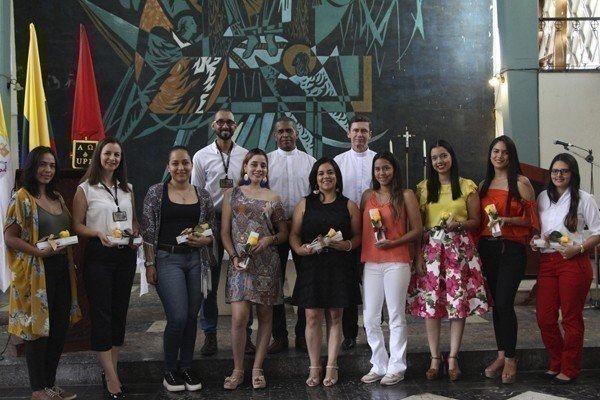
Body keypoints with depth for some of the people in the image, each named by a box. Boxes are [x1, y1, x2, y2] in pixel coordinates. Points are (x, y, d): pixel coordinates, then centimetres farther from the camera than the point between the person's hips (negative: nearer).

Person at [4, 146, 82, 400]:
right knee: (37, 330, 1)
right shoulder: (22, 198, -7)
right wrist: (40, 252, -20)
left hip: (61, 269, 7)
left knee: (60, 329, 10)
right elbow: (10, 238, -10)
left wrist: (66, 249, 5)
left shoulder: (57, 198, 13)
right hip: (36, 272, -7)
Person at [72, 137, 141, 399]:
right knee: (102, 313, -4)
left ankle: (111, 368, 20)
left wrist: (135, 235, -2)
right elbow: (77, 225, -4)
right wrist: (98, 233, -20)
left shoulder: (127, 188, 12)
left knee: (120, 312, 9)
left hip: (126, 255, 5)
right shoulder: (85, 189, -2)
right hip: (98, 255, -5)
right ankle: (111, 377, -1)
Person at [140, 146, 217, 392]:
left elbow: (214, 231, 12)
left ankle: (186, 367, 24)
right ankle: (170, 371, 10)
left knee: (191, 317, 7)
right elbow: (148, 231, -2)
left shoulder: (203, 195, 7)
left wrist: (204, 240, -10)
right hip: (168, 259, -3)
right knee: (178, 317, -10)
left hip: (196, 259, 3)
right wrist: (150, 264, -6)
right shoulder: (156, 192, 0)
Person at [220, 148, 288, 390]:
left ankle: (257, 369, 17)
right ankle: (237, 370, 6)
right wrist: (234, 256, -9)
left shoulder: (273, 198, 9)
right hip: (240, 262, -2)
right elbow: (225, 232, 4)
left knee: (265, 316, 5)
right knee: (239, 317, -11)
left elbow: (284, 233, 11)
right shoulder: (232, 194, 6)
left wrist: (269, 239, -9)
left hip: (267, 263, 2)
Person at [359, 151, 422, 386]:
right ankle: (379, 365, 17)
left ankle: (396, 367, 11)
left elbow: (417, 230, -1)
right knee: (370, 318, 5)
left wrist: (393, 242, -13)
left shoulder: (405, 195, 2)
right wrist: (360, 259, 2)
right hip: (371, 263, 4)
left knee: (396, 317, 1)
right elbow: (360, 229, 14)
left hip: (396, 262, -4)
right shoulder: (367, 196, 13)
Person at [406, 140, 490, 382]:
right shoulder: (423, 188, 10)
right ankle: (435, 359, 7)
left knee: (458, 301, -3)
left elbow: (475, 222, 7)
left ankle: (453, 359, 5)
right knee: (430, 302, -2)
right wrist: (418, 255, -4)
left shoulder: (467, 187, 7)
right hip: (431, 248, 1)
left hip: (460, 249, -1)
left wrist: (458, 224, -14)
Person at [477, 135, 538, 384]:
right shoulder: (484, 184, 13)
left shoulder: (521, 182, -3)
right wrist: (477, 246, 6)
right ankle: (501, 355, 17)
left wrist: (508, 220, -20)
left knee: (504, 303, -10)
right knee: (497, 303, 9)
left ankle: (510, 359, 2)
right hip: (487, 248, 5)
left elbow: (531, 217, -4)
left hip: (512, 248, -5)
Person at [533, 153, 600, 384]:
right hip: (547, 262, 5)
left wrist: (578, 248, -14)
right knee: (544, 317, 3)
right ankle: (556, 365, 20)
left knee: (571, 318, 1)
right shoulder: (543, 198, 12)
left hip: (574, 262, -4)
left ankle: (569, 370, 13)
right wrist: (533, 241, 0)